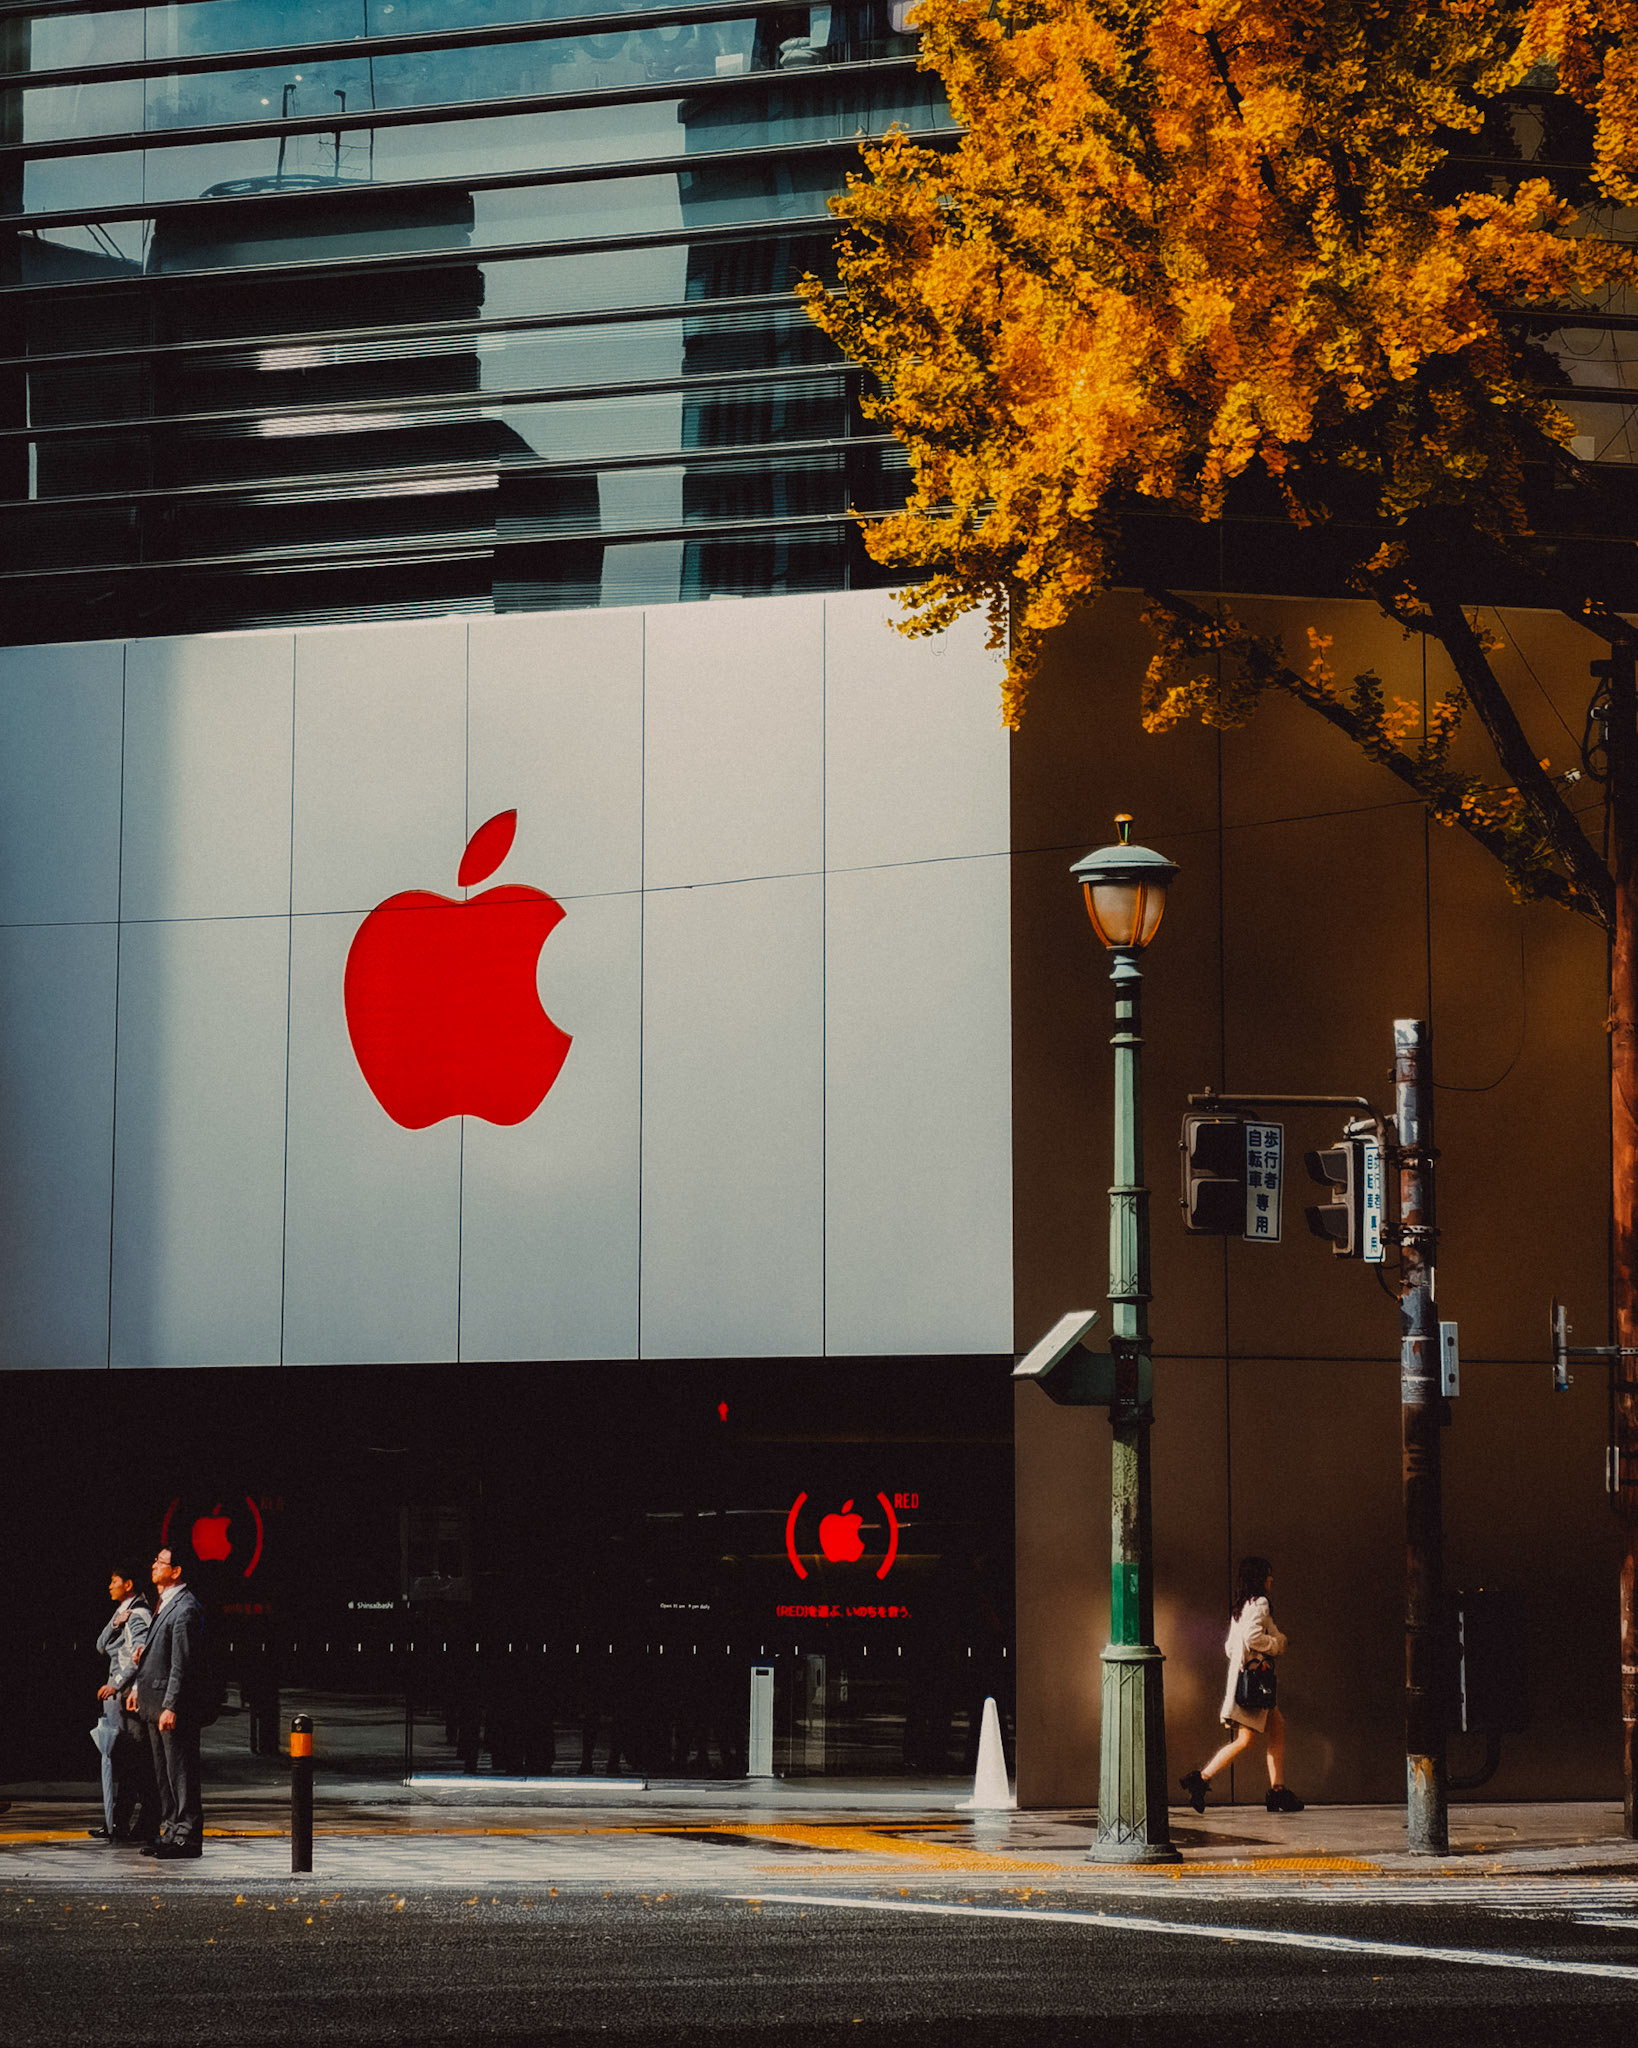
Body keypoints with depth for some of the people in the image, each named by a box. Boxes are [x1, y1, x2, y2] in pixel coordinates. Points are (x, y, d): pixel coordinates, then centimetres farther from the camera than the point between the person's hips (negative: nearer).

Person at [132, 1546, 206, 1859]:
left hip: (175, 1706, -10)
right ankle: (172, 1831, 20)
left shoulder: (185, 1609, -14)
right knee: (163, 1773, 14)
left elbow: (181, 1663, -19)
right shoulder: (165, 1606, 18)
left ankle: (188, 1836, -4)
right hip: (154, 1704, 10)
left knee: (180, 1771, -7)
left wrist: (170, 1707, -22)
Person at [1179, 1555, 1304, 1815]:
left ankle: (1278, 1790, 7)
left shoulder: (1241, 1608, 18)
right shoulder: (1259, 1604, -10)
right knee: (1245, 1740, -10)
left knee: (1278, 1730, 10)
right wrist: (1278, 1644, -8)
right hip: (1253, 1679, -10)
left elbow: (1230, 1647, 19)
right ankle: (1201, 1779, -13)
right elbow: (1252, 1637, -24)